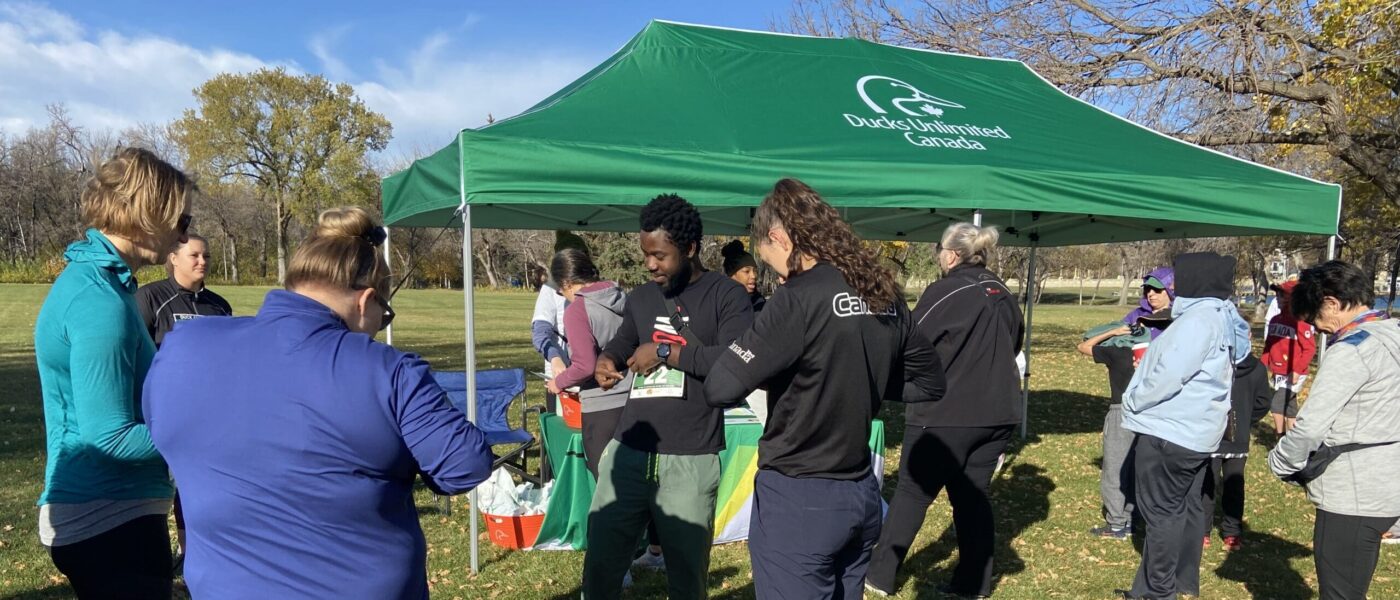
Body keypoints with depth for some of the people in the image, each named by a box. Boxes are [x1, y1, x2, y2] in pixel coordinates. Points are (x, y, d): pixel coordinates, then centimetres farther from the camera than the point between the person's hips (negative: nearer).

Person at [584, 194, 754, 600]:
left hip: (690, 462, -4)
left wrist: (666, 352, -13)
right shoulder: (641, 297, 13)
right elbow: (620, 344, 24)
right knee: (599, 567, 11)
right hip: (627, 453, 5)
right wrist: (606, 362, 1)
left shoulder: (727, 297, -5)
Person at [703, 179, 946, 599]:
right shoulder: (885, 295, 3)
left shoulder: (801, 298, -19)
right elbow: (929, 382, 15)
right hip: (861, 493, 8)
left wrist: (768, 371, -1)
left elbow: (720, 389, -21)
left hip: (799, 500, -8)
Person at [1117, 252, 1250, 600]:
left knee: (1162, 512, -1)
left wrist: (1133, 401, -11)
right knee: (1186, 506, 17)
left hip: (1169, 432, -10)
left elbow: (1169, 375, -26)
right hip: (1194, 431, 10)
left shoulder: (1199, 318, -21)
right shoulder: (1220, 317, 11)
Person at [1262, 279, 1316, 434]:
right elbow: (1269, 344, 14)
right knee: (1289, 407, 17)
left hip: (1292, 375, -8)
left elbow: (1310, 348, -17)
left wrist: (1297, 371, -21)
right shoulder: (1274, 320, 7)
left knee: (1276, 405, -13)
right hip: (1277, 373, 8)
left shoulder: (1300, 322, -16)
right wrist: (1263, 366, 7)